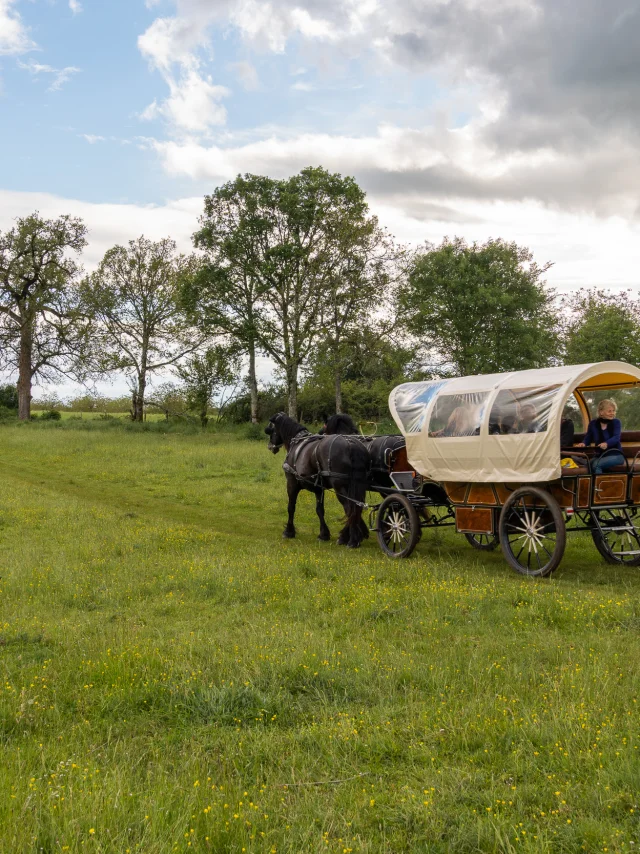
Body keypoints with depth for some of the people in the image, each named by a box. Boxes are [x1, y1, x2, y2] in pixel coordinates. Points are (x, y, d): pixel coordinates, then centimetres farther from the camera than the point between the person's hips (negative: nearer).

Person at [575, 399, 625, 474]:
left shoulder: (616, 422, 0)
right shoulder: (593, 424, 7)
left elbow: (616, 438, -16)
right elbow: (587, 439, 11)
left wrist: (606, 444, -39)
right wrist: (583, 444, -15)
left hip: (615, 455, -3)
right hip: (599, 456, 3)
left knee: (595, 464, -32)